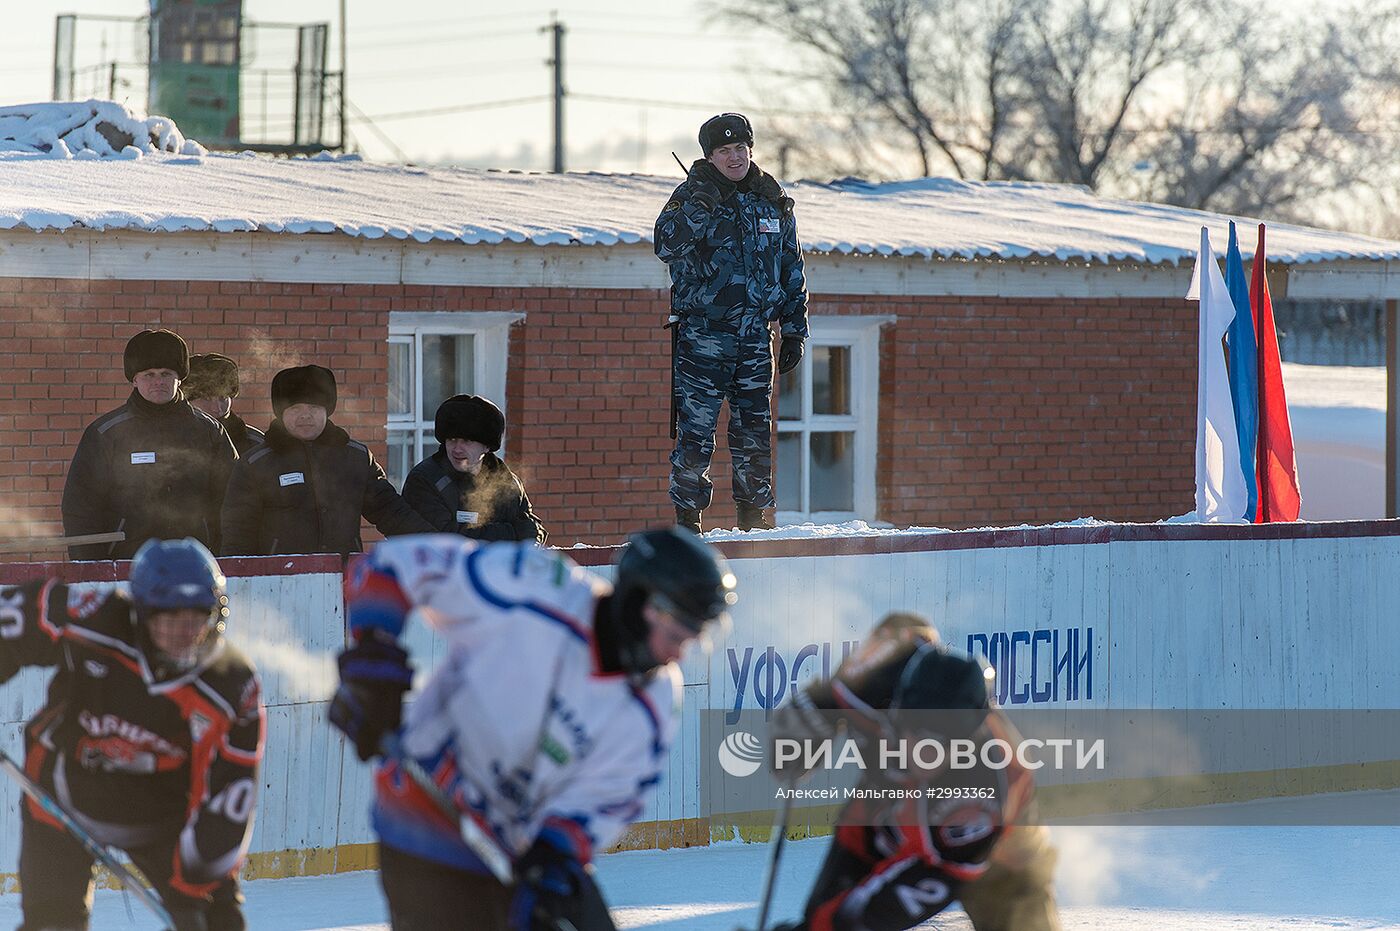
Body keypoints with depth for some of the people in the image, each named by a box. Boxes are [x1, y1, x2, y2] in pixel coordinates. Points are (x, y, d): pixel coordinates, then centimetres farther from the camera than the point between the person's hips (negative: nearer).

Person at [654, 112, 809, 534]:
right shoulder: (691, 195, -1)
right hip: (702, 335, -4)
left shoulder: (773, 201, 11)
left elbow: (792, 270, 17)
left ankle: (754, 514, 14)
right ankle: (687, 518, -1)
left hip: (755, 336, 4)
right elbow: (666, 245, -19)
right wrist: (699, 203, -28)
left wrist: (794, 330, 13)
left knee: (755, 429, 5)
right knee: (695, 429, -6)